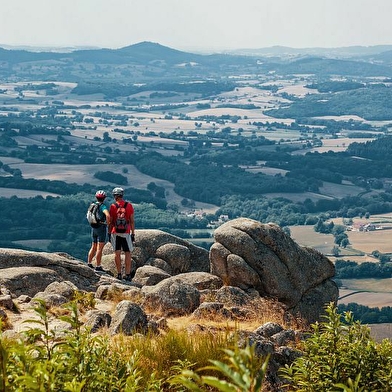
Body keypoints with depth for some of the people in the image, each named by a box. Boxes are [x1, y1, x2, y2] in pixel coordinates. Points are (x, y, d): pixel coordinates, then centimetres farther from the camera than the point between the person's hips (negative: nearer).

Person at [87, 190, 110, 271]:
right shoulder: (103, 206, -16)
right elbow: (108, 215, -33)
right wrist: (107, 223, -16)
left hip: (93, 228, 7)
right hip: (102, 228, -7)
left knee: (93, 247, 18)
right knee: (100, 248, -4)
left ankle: (89, 263, 22)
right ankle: (98, 266, -4)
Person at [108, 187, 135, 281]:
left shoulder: (113, 206, -4)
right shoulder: (129, 206, -1)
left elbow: (110, 221, -1)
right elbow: (132, 221, 0)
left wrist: (109, 233, 9)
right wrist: (133, 234, 6)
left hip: (115, 233, 0)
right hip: (126, 233, 0)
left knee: (117, 253, 6)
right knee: (127, 253, 6)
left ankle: (119, 274, 6)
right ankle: (128, 274, 0)